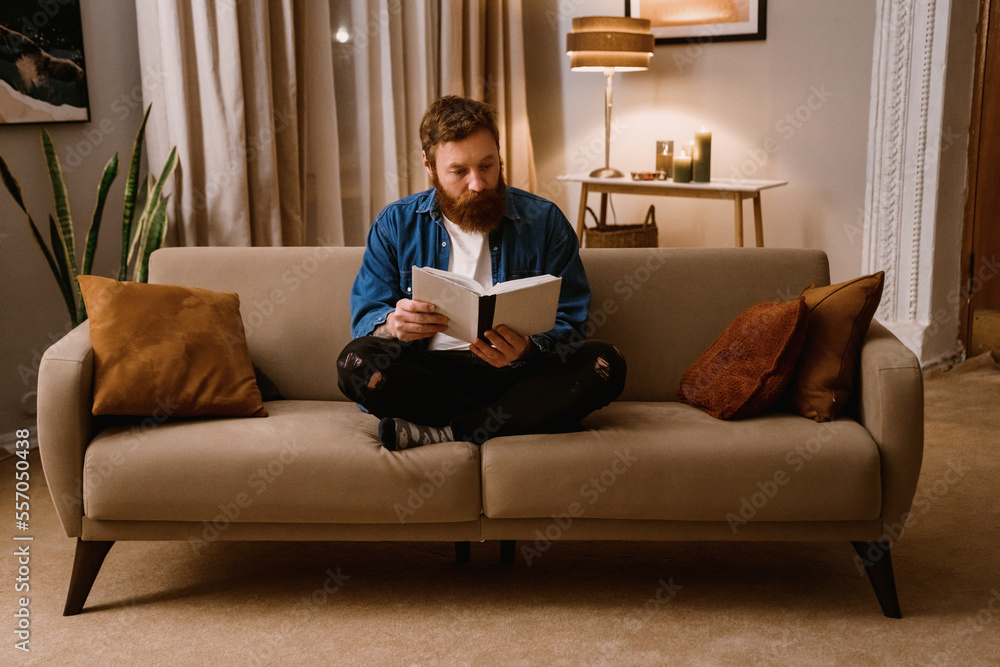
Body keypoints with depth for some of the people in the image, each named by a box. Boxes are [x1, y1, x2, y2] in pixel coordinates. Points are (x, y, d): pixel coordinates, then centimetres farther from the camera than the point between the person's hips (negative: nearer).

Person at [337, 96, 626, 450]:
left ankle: (445, 433, -27)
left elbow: (568, 324, 1)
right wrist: (394, 325, -24)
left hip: (517, 373, 0)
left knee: (604, 363, -27)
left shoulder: (544, 221, 4)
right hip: (430, 373, 0)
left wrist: (526, 350, -23)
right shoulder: (394, 225, 6)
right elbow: (364, 320, 2)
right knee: (356, 361, -29)